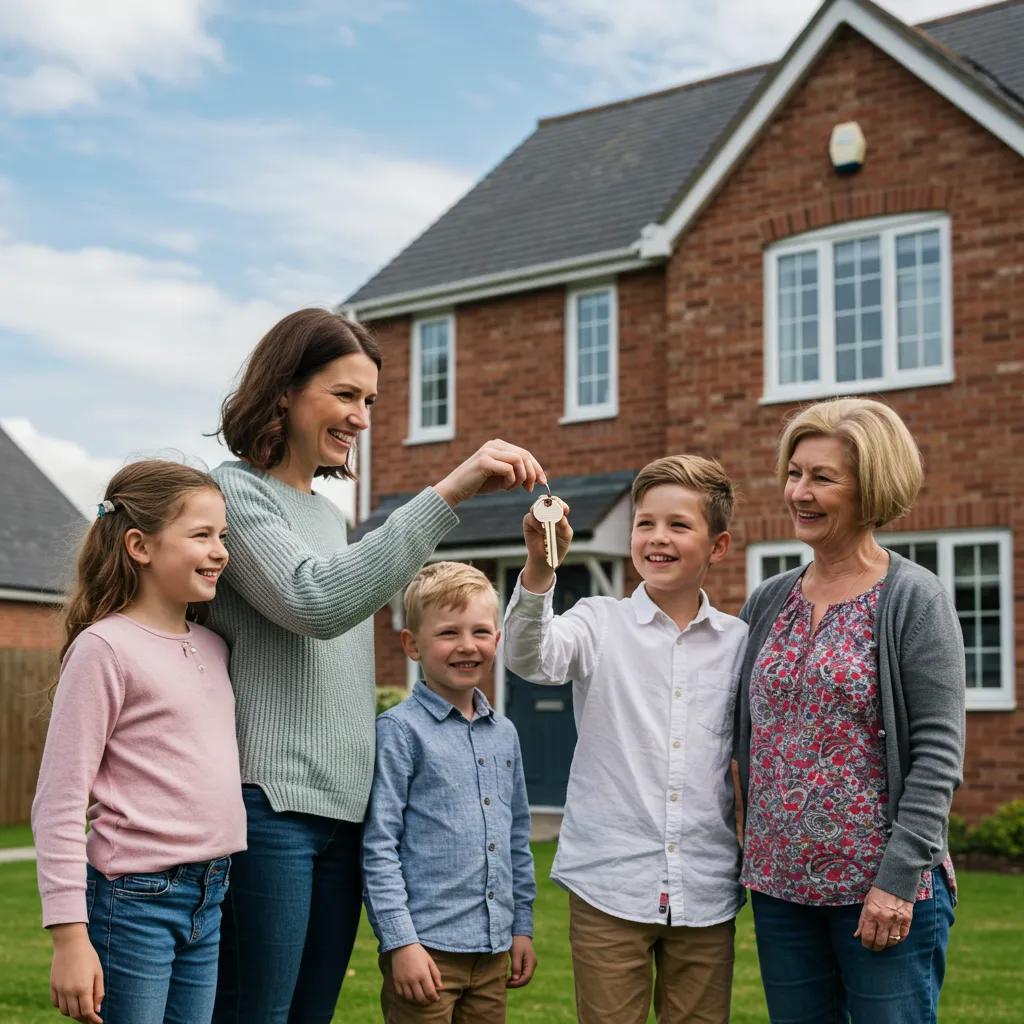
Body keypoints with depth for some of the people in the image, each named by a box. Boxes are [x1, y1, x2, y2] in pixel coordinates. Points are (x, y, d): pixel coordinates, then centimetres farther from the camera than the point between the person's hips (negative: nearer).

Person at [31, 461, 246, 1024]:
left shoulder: (213, 647, 10)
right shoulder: (104, 648, -11)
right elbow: (58, 803, -13)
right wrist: (69, 935, -16)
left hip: (211, 896, 7)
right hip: (135, 898, -7)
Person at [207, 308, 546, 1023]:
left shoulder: (331, 514, 18)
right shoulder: (234, 492, -6)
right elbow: (317, 603, -22)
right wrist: (448, 493, -25)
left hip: (343, 805, 8)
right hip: (269, 800, -8)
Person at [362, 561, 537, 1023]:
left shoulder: (504, 734, 11)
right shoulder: (400, 730, -8)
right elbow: (379, 846, -10)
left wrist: (522, 926, 16)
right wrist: (401, 941, -13)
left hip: (493, 949, 6)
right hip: (426, 947, -6)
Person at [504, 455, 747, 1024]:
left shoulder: (739, 642, 6)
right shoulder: (601, 623, 0)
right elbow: (531, 659, -20)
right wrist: (540, 570, -35)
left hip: (706, 891, 2)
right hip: (610, 887, -2)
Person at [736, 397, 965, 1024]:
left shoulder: (914, 601, -7)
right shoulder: (768, 601, 8)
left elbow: (938, 754, -11)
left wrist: (899, 878, -16)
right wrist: (756, 863, 7)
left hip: (883, 889, -5)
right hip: (780, 886, 5)